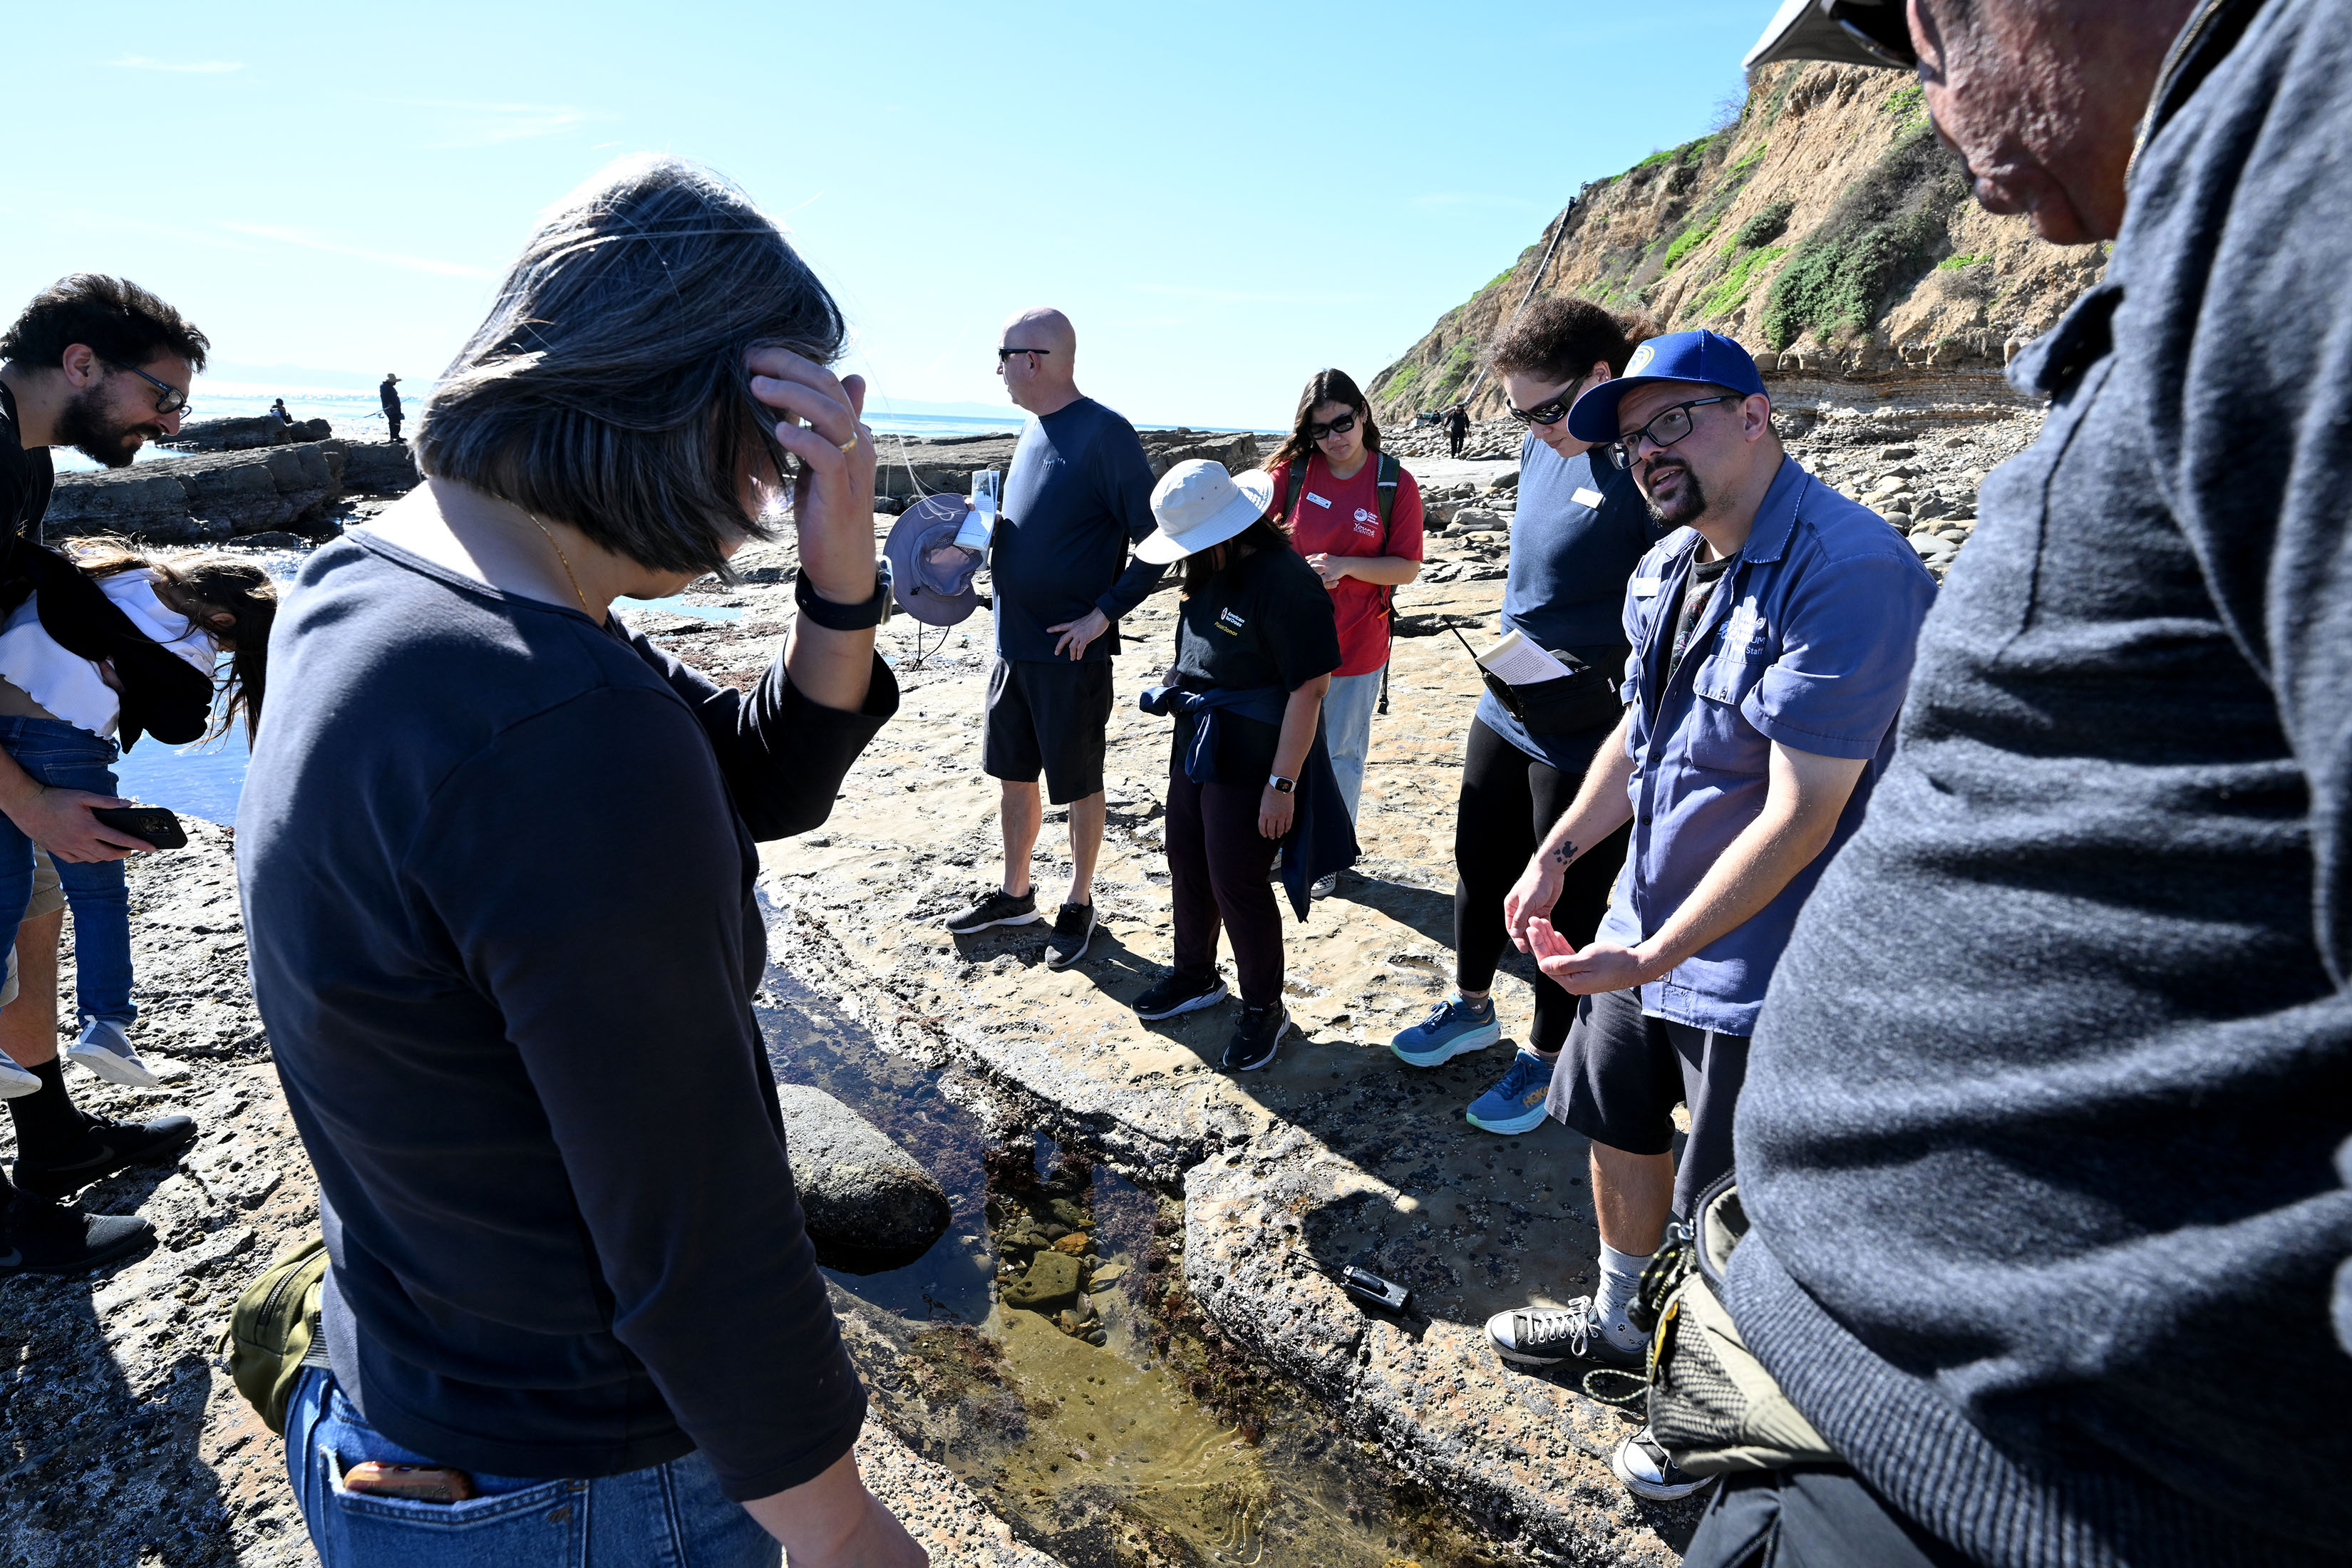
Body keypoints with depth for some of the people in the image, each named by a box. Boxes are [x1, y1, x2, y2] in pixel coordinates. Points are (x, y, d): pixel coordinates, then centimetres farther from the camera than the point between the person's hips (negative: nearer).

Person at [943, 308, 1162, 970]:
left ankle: (1078, 904, 24)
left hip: (1071, 649, -8)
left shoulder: (1104, 432, -15)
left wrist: (1104, 612, -19)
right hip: (1014, 642, 8)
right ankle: (1014, 895, 33)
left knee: (1078, 784, 7)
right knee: (1012, 773, 17)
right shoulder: (1034, 429, 11)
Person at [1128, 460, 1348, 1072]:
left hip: (1251, 762, -9)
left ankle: (1264, 1009, 22)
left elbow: (1309, 688, -24)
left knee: (1237, 883, 0)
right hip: (1195, 745, 9)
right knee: (1187, 862, 19)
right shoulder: (1212, 572, 4)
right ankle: (1196, 977, 41)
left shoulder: (1284, 582, -24)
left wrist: (1282, 784, -23)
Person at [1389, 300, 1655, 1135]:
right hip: (1504, 714, 8)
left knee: (1566, 907, 10)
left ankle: (1545, 1057, 33)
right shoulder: (1544, 448, 3)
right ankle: (1472, 1006, 47)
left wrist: (1623, 707, -28)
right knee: (1480, 869, 22)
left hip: (1589, 742, -8)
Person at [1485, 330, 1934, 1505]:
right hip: (1648, 928, 8)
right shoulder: (1666, 566, 3)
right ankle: (1617, 1322, 50)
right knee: (1619, 1131, 24)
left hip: (1758, 963, -8)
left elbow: (1800, 817, -28)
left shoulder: (1846, 571, -26)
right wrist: (1556, 855, 6)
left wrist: (1651, 955, -24)